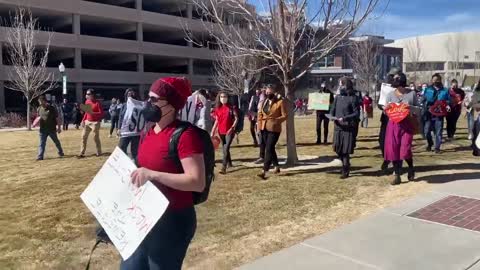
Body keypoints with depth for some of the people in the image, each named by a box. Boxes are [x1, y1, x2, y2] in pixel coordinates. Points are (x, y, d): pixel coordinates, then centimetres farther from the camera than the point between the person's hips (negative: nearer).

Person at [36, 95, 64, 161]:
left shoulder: (52, 109, -8)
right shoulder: (39, 109, 5)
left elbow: (57, 118, -5)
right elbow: (38, 118, 18)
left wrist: (59, 127, -6)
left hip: (52, 129, -3)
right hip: (43, 129, 3)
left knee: (56, 141, 14)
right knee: (42, 143, -2)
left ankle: (60, 152, 33)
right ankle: (40, 156, -2)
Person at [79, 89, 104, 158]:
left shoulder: (97, 103, -13)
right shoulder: (87, 101, 9)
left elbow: (101, 113, -16)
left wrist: (92, 113, -28)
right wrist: (83, 120, 11)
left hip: (95, 122, -7)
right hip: (87, 122, 7)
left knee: (96, 138, -1)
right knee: (84, 137, 5)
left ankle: (99, 152, 15)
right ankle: (82, 153, 9)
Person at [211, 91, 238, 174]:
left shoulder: (232, 107, -7)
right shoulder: (218, 108, 5)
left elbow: (236, 119, -6)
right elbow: (217, 121, 10)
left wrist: (232, 128, -18)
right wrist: (213, 132, 6)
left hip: (229, 131, -5)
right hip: (221, 131, 5)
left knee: (226, 149, -13)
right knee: (225, 148, 16)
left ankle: (224, 167, -13)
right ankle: (229, 163, 34)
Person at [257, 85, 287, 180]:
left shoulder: (280, 102, -7)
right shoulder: (264, 102, 11)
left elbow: (284, 116, -9)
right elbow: (260, 113, 20)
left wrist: (275, 120, -24)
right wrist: (259, 125, 10)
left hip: (274, 129, -6)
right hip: (264, 129, 6)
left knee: (269, 149, -12)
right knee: (270, 148, 16)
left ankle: (264, 172, -15)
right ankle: (276, 166, 34)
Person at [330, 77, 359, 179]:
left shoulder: (353, 98, -7)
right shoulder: (337, 97, 9)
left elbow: (356, 113, -9)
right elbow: (332, 110, 14)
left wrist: (344, 118, -19)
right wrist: (332, 117, -8)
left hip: (348, 128, -5)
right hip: (338, 127, 5)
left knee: (346, 151, -2)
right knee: (338, 150, 9)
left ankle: (346, 171, 13)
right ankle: (345, 166, 32)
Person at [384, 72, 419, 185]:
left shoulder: (412, 93, 1)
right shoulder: (390, 95, 6)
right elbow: (386, 111, 11)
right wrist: (386, 108, -12)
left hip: (407, 124, -2)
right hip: (394, 124, 2)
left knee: (405, 149, -11)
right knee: (393, 149, 0)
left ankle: (411, 167, 21)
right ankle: (397, 175, 13)